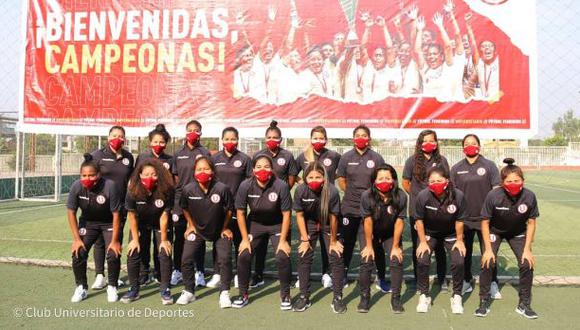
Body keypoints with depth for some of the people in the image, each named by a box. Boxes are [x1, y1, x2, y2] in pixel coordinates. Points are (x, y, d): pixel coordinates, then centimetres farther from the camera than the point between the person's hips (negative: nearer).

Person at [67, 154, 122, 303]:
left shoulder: (110, 186, -31)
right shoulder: (77, 186, -24)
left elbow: (116, 214, -22)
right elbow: (71, 212, -11)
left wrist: (114, 240, -18)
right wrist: (77, 239, -13)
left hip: (109, 223, -2)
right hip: (88, 222, 3)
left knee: (114, 254, -14)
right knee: (78, 254, -10)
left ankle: (112, 287, 11)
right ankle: (81, 288, 13)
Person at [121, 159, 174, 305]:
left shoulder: (166, 190, -29)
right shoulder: (133, 191, -26)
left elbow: (164, 216, -22)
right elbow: (131, 216, -15)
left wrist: (163, 239, -15)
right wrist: (135, 239, -10)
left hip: (160, 225, -1)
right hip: (140, 224, 1)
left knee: (164, 254, -9)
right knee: (133, 254, -4)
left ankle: (165, 290, 5)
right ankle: (134, 289, 12)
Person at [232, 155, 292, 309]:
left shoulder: (281, 186, -26)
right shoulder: (245, 186, -20)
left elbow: (286, 214, -16)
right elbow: (240, 213, -9)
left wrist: (283, 240, -15)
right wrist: (245, 239, -8)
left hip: (277, 225, -2)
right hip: (255, 224, 2)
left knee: (283, 257, -15)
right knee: (243, 256, -8)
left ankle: (285, 296, 8)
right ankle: (243, 295, 13)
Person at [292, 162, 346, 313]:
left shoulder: (332, 191, -31)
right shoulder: (300, 191, -24)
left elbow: (333, 218, -20)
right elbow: (300, 215, -11)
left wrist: (333, 241, -10)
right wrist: (305, 239, -7)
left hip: (328, 225, -2)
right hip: (309, 224, 2)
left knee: (336, 258, -6)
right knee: (303, 257, -2)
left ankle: (337, 297, 8)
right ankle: (304, 296, 12)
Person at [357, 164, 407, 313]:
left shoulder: (401, 196, -26)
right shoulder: (367, 196, -28)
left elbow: (399, 222, -18)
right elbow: (368, 222, -19)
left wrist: (395, 246, -11)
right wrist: (369, 245, -11)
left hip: (391, 234, 1)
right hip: (369, 233, -1)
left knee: (396, 261, -11)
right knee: (366, 261, -12)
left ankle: (396, 298, 5)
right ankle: (364, 297, 5)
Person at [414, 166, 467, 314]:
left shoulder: (458, 196, -27)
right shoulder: (423, 196, -28)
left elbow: (459, 220, -12)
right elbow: (419, 220, -13)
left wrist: (459, 240, -5)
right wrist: (423, 242, -10)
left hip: (451, 234, 0)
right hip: (429, 233, 0)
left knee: (458, 262, -14)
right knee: (422, 261, -15)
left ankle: (457, 296, 10)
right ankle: (424, 296, 6)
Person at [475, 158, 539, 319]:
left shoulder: (529, 196, -26)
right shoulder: (493, 196, -31)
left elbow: (531, 223, -11)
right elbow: (485, 222, -18)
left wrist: (527, 249, -13)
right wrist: (488, 249, -19)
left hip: (518, 233, 2)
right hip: (495, 231, -2)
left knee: (527, 263, -9)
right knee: (487, 262, -16)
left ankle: (524, 304, 11)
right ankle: (484, 302, 3)